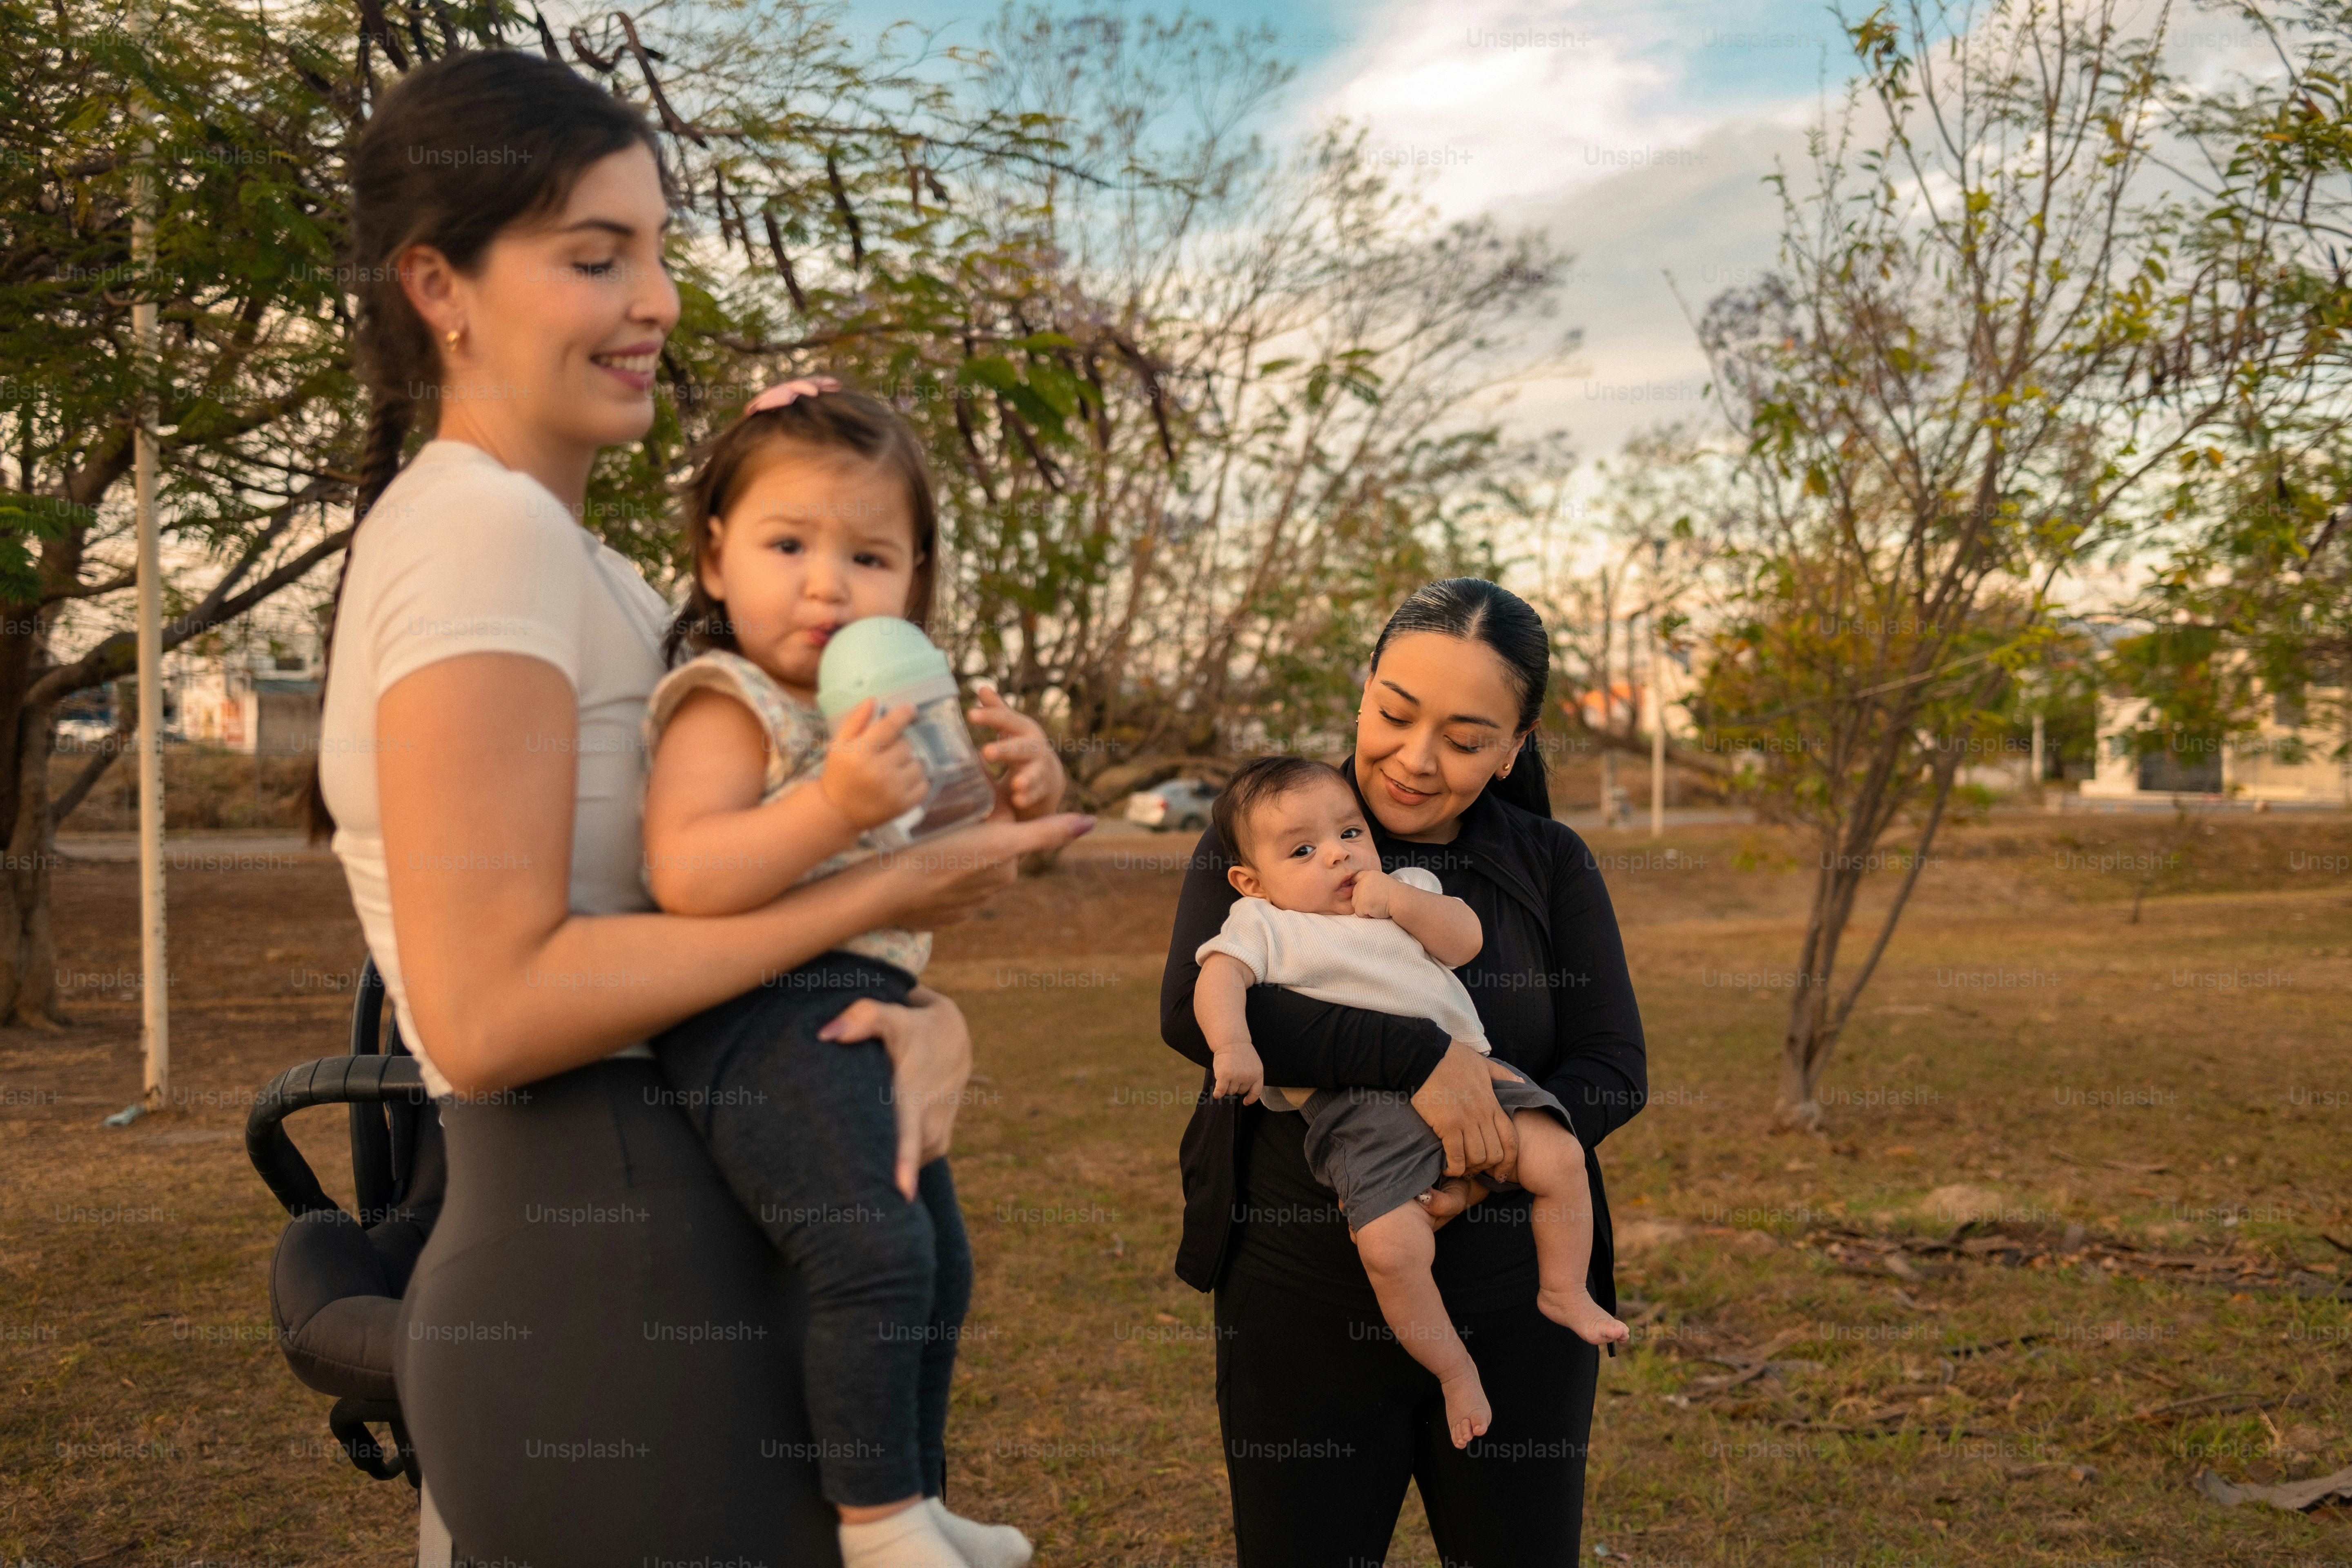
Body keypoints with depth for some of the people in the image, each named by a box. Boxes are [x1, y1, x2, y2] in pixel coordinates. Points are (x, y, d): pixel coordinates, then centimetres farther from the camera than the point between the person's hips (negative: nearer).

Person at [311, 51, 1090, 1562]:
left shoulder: (587, 568, 15)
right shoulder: (484, 530, -13)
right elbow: (485, 1010, -21)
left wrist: (929, 1018, -6)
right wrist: (879, 893, -17)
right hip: (618, 1293, -9)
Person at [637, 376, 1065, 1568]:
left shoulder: (897, 708, 13)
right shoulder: (728, 707, -12)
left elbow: (995, 831, 23)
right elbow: (684, 874, -27)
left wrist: (1031, 778, 0)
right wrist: (837, 809, -35)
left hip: (868, 1023, 10)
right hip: (765, 1024, -10)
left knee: (938, 1266, 21)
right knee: (875, 1253, -27)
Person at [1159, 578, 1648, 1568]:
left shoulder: (1551, 868, 3)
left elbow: (1614, 1069, -2)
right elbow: (1195, 1007, -19)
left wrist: (1478, 1177, -20)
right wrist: (1417, 1057, -28)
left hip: (1515, 1315, 2)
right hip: (1304, 1314, -1)